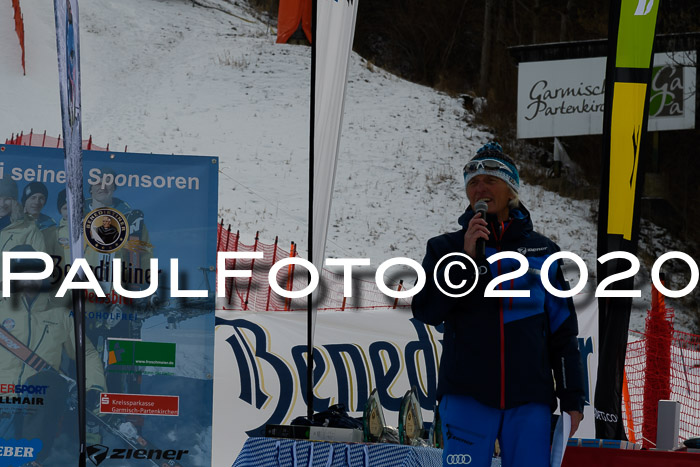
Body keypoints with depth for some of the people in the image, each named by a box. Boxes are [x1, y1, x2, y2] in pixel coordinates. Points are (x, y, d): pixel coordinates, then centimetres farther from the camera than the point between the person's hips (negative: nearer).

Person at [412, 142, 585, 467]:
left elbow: (562, 330, 12)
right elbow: (425, 311, -4)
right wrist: (466, 258, -12)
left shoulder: (542, 251, 11)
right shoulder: (447, 248, 9)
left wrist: (572, 398, 7)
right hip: (467, 394, -1)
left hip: (530, 398, 1)